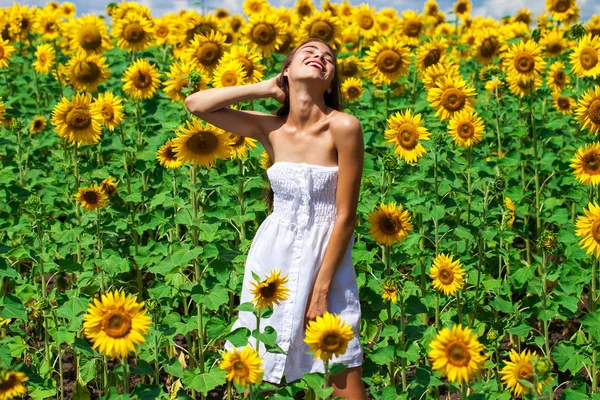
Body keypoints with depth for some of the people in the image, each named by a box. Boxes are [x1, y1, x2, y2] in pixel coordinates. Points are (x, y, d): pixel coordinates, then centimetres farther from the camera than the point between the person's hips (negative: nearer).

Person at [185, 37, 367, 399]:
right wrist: (264, 89, -5)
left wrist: (321, 290, -14)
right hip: (274, 256, 4)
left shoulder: (344, 127, -14)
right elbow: (196, 104, -3)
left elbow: (346, 216, -13)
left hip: (327, 259, -3)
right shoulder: (270, 128, -2)